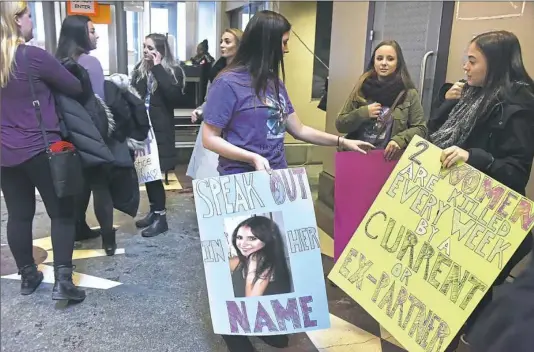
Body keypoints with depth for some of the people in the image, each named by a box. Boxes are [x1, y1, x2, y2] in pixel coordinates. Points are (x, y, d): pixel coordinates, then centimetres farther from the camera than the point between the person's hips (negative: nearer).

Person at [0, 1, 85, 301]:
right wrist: (47, 85, 12)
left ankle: (28, 276, 26)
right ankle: (63, 280, 0)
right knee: (62, 213, 3)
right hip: (41, 150, -6)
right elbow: (76, 88, -6)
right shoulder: (33, 56, -14)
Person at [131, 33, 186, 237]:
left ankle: (161, 217, 6)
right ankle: (154, 211, 24)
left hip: (160, 129, -5)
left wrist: (158, 69, -17)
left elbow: (174, 97, -21)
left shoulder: (173, 71, -5)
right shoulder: (139, 70, 10)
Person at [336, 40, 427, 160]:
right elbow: (340, 125, 6)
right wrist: (362, 113, -11)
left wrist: (400, 140, -14)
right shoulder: (362, 88, 5)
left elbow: (420, 128, 3)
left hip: (388, 158, -1)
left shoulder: (408, 93, 0)